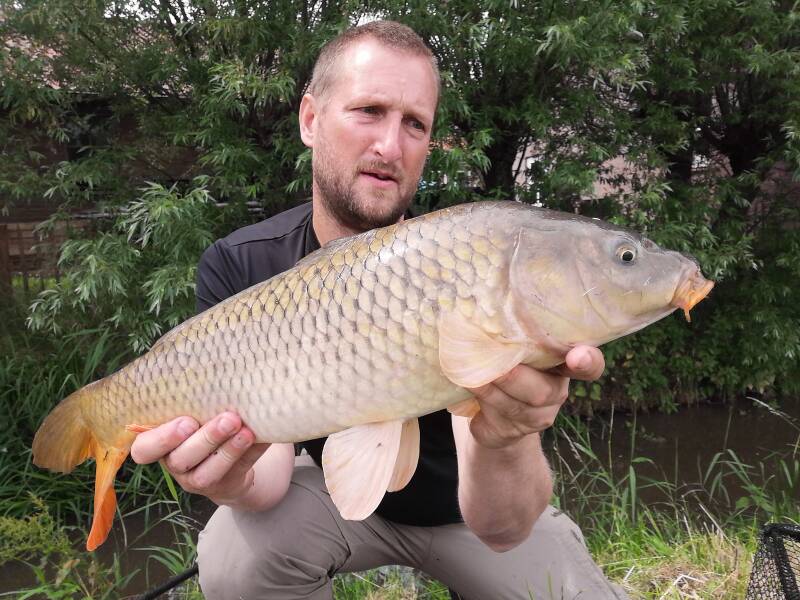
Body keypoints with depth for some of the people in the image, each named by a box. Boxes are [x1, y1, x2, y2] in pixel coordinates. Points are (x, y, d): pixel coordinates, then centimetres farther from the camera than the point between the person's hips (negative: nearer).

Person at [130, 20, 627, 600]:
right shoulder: (238, 268, -19)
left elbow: (500, 529, -33)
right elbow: (269, 459, -21)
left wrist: (502, 442, -55)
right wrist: (235, 480, -44)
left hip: (462, 504, 1)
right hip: (344, 488, 0)